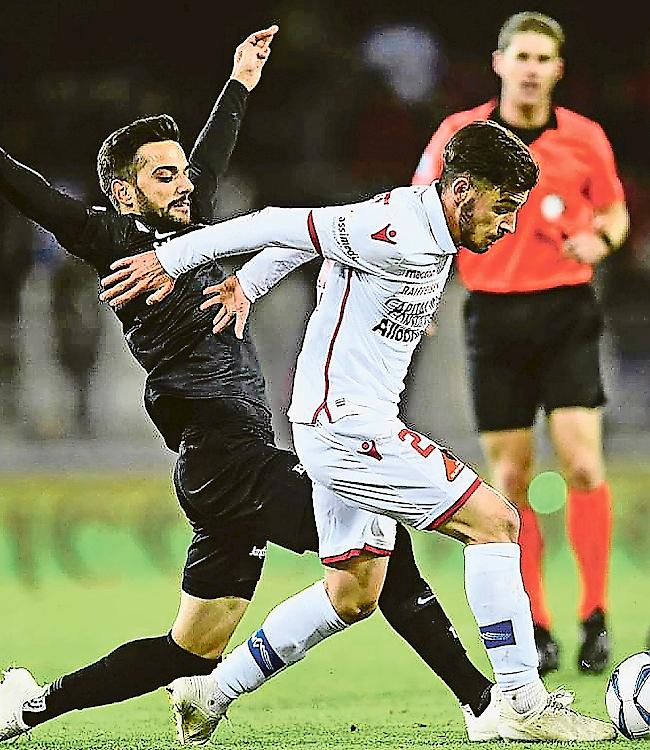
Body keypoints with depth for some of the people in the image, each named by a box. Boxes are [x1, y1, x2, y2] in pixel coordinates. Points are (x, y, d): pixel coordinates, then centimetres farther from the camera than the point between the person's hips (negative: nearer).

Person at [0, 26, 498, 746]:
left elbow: (208, 160, 35)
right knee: (384, 547, -11)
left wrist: (238, 84, 47)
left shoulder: (178, 230, 18)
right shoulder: (120, 241, -6)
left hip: (233, 466, 10)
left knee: (193, 650, 9)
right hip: (229, 462, -10)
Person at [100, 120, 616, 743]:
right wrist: (171, 260, -15)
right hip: (347, 426, -11)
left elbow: (308, 232, 16)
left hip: (345, 427, 11)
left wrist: (245, 284, 5)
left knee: (352, 594, 17)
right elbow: (285, 225, -20)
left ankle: (212, 692, 24)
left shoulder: (423, 223, 9)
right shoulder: (400, 235, -22)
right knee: (496, 522, -12)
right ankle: (521, 702, -8)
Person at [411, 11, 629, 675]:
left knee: (582, 464, -13)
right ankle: (535, 631, 11)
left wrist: (601, 239, -8)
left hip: (567, 313, 0)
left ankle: (595, 618, 0)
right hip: (494, 316, 1)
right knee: (510, 478, 2)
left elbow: (613, 210, 15)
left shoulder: (585, 139, 1)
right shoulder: (458, 136, 0)